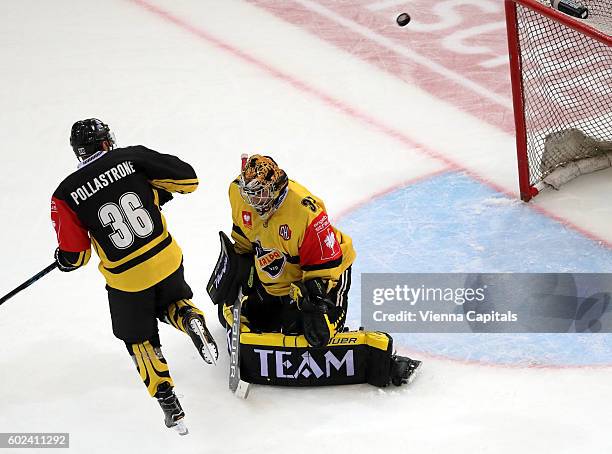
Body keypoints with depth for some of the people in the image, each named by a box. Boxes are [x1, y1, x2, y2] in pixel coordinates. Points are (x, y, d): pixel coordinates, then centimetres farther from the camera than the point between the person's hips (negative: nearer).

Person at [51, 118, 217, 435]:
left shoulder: (66, 195, -9)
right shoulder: (133, 158, -6)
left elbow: (74, 257, -6)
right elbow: (188, 179, -5)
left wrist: (63, 260, 18)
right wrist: (157, 192, 13)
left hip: (126, 279, -2)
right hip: (166, 260, 2)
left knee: (141, 340, 20)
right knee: (171, 303, 32)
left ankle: (168, 403, 14)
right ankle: (190, 318, -2)